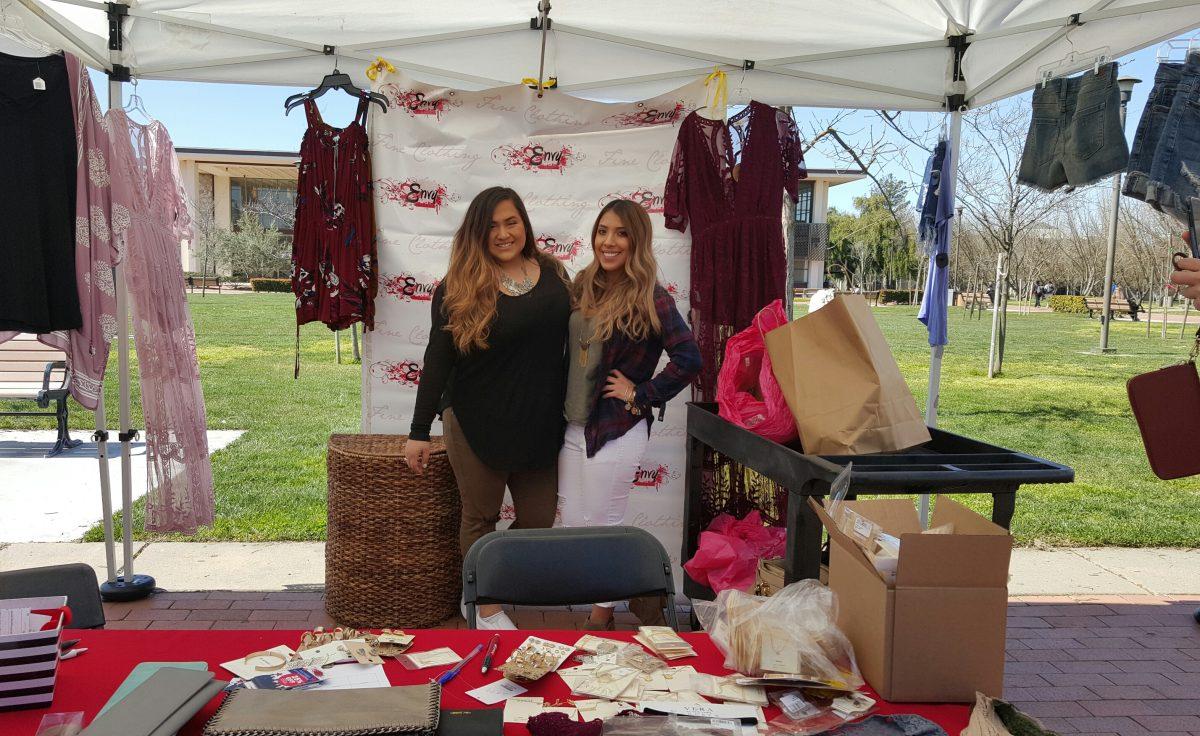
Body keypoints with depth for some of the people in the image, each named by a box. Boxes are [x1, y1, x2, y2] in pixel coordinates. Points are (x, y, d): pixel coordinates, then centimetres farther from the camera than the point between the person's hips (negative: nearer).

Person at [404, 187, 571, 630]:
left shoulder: (554, 275, 4)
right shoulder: (458, 289, -5)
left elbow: (571, 342, 12)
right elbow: (438, 360, -4)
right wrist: (419, 432, -4)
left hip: (540, 425, 3)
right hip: (477, 425, -3)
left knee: (539, 520, 9)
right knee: (481, 519, 10)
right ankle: (488, 610, 27)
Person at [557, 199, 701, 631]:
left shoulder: (650, 300, -14)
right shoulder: (584, 288, 5)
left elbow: (689, 361, -22)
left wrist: (640, 394, -15)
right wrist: (562, 407, 8)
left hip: (616, 430, -7)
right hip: (573, 425, 7)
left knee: (600, 527, 6)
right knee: (572, 524, 14)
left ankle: (603, 612, 28)